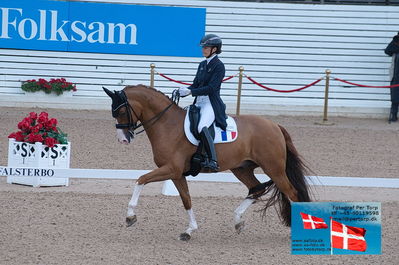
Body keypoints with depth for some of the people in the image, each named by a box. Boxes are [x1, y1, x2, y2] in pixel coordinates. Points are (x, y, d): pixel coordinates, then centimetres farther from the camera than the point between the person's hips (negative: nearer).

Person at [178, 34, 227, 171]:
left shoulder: (218, 66, -7)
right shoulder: (202, 65, 18)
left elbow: (211, 88, -17)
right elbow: (195, 85, 20)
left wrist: (190, 92, -21)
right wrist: (182, 92, 1)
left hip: (211, 104, -9)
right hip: (199, 103, 9)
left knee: (202, 127, -33)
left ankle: (212, 161, -39)